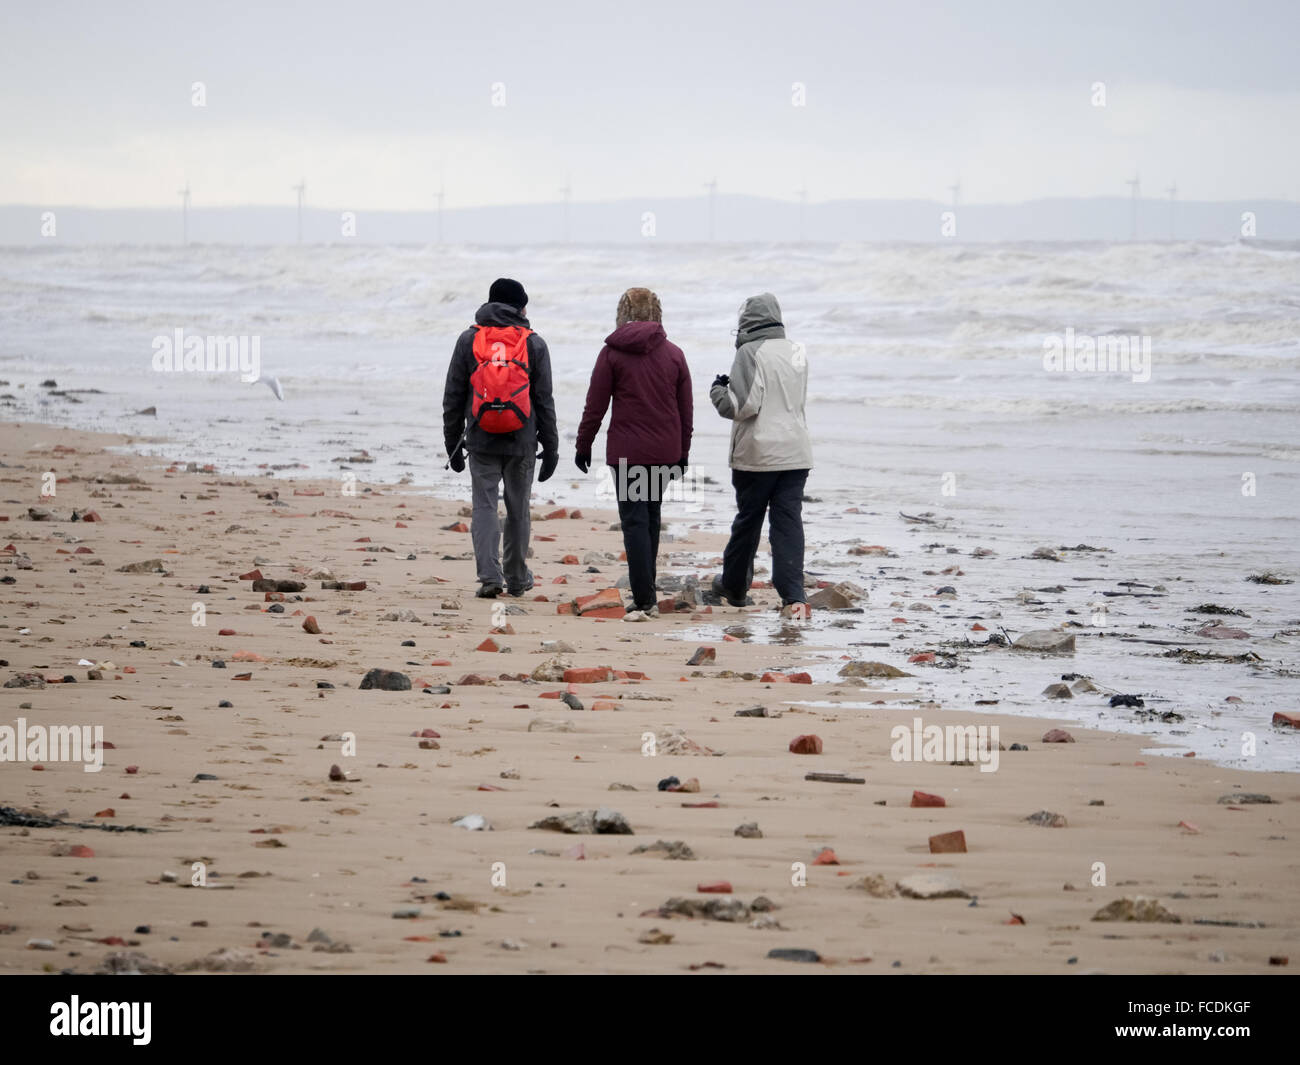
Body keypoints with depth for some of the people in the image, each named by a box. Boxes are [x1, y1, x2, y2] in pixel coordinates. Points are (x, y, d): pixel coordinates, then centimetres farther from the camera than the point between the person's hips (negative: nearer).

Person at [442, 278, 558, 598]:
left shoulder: (469, 340, 3)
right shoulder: (534, 344, 0)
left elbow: (453, 397, 4)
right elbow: (544, 400, 2)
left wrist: (453, 442, 11)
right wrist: (550, 447, 7)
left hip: (481, 440, 0)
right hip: (521, 441, 0)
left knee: (484, 506, 0)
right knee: (518, 509, 12)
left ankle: (489, 575, -15)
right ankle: (517, 578, 21)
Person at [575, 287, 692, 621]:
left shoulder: (612, 353, -4)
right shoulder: (674, 354, 4)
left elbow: (595, 405, -4)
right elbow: (686, 409, 8)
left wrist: (584, 445, 7)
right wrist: (683, 452, 18)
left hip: (627, 451, -4)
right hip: (665, 451, 4)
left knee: (635, 521, -3)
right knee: (651, 517, 17)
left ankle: (643, 601, -10)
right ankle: (648, 597, 21)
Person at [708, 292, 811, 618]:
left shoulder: (750, 353, -11)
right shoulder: (797, 353, 10)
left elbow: (743, 406, -17)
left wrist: (718, 390, 1)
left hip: (758, 454, -5)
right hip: (796, 453, 5)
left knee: (748, 520, 11)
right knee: (789, 523, 0)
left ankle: (734, 586, 29)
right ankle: (793, 597, -12)